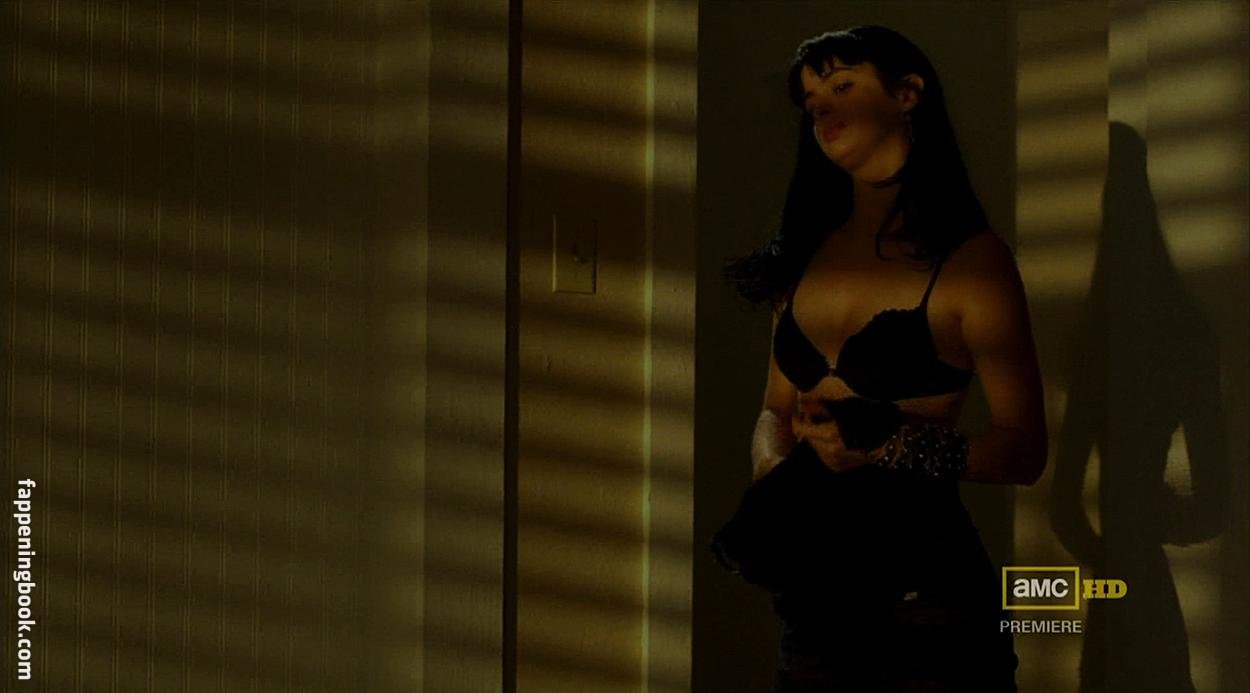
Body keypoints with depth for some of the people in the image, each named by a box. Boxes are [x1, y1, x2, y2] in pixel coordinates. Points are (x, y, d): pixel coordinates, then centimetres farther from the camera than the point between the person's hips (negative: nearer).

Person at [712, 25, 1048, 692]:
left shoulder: (971, 257, -7)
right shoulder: (807, 254, 11)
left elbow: (1023, 450, -9)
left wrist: (893, 442, -24)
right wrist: (773, 477, -6)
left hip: (920, 589, -5)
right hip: (810, 597, 5)